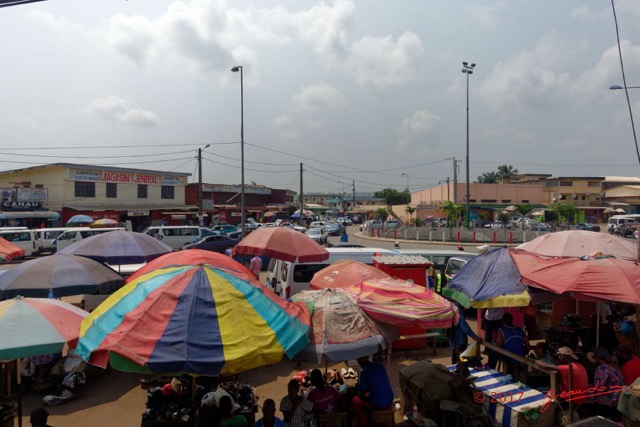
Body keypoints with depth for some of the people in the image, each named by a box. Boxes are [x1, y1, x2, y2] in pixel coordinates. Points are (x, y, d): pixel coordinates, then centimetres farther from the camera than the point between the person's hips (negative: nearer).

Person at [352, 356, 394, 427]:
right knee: (367, 395, 32)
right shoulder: (380, 366, 3)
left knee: (355, 401, 18)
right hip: (390, 400, 7)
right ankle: (369, 420, 40)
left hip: (378, 404, -6)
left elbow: (362, 396, -10)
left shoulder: (364, 372, -16)